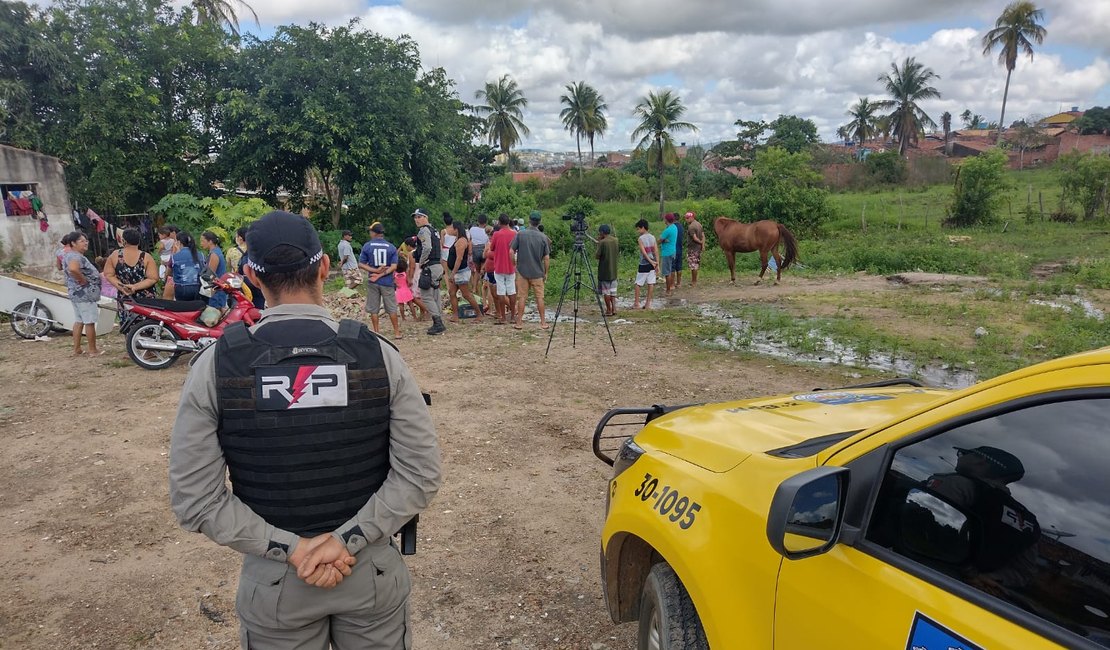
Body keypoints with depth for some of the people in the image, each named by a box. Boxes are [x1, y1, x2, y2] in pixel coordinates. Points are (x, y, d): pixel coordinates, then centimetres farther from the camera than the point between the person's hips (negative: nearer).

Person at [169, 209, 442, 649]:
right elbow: (421, 474, -14)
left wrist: (288, 548, -11)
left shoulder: (214, 367, -11)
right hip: (372, 571, 0)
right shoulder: (378, 355, -12)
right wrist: (348, 540, -13)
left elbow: (195, 498, -11)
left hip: (273, 579, 0)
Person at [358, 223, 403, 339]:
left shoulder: (367, 246, -4)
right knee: (391, 307, 9)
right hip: (387, 282, 0)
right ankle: (396, 331, 13)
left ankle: (376, 331, 14)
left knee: (373, 308, 10)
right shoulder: (391, 247, -2)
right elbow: (394, 266, -9)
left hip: (372, 282, 0)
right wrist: (381, 274, -11)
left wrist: (375, 271, -9)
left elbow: (361, 264, -4)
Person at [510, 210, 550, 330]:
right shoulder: (543, 237, -3)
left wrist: (514, 265, 8)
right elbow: (546, 258, -2)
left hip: (522, 271, 0)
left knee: (522, 297, 6)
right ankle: (543, 322, 12)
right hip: (538, 272, 0)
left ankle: (519, 322, 9)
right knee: (539, 298, 8)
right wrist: (545, 272, 8)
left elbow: (511, 252, -6)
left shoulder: (520, 234, -6)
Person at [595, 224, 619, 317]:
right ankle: (614, 309, 8)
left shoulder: (603, 242, -16)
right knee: (613, 290, 14)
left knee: (606, 291, 2)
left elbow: (597, 256, -12)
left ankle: (609, 310, 5)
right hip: (614, 270, 6)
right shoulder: (615, 240, 4)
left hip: (604, 272, -6)